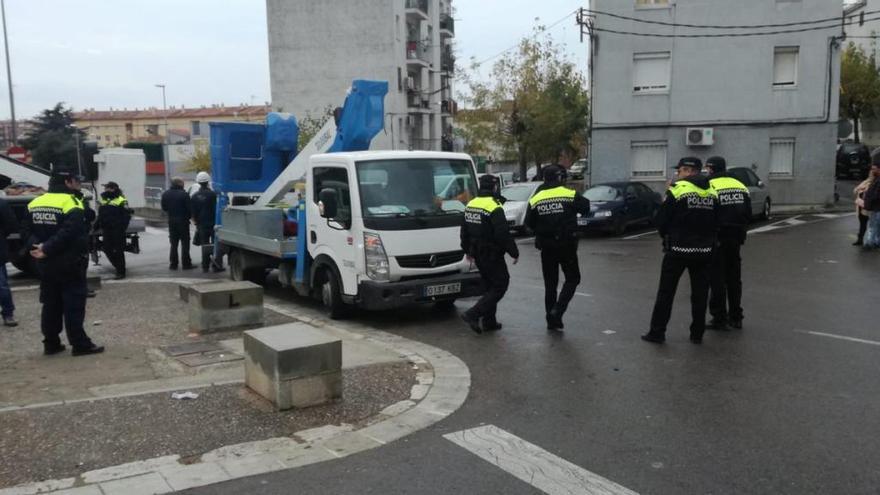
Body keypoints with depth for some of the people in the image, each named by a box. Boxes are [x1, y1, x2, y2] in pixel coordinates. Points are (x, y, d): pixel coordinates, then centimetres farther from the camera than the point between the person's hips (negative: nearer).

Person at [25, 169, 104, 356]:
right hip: (69, 263, -7)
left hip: (46, 264, 7)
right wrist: (47, 249, -20)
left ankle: (51, 343, 19)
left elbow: (29, 232, 8)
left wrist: (37, 246, -6)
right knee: (74, 305, -2)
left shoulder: (35, 203, 11)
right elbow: (68, 234, -25)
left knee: (51, 304, 14)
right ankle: (80, 344, 1)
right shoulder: (71, 204, -15)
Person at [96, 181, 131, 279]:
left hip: (117, 231, -8)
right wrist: (97, 225, 15)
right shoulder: (103, 200, 17)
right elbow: (100, 216, 25)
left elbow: (127, 216, -12)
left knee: (118, 251, -4)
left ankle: (121, 272, 3)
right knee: (107, 249, 10)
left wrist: (122, 228, -20)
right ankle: (118, 267, 26)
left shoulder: (121, 201, -7)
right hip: (106, 231, 8)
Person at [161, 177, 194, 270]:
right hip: (183, 220, -5)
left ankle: (173, 264, 14)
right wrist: (189, 217, 2)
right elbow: (189, 208, -14)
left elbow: (164, 208, 7)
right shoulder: (184, 194, -15)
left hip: (171, 221, 5)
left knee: (173, 243, 13)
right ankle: (186, 264, 1)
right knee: (185, 243, 1)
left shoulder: (165, 194, 3)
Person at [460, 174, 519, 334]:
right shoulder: (495, 208, -19)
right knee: (500, 285, -1)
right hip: (492, 255, -8)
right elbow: (504, 235, -21)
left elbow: (464, 231, 16)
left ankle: (489, 321, 20)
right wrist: (514, 252, -10)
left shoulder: (470, 205, 7)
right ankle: (472, 315, -11)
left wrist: (467, 250, 27)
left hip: (477, 254, 9)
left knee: (491, 286, 19)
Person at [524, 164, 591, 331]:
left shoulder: (535, 199, 0)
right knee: (572, 279, 11)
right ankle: (557, 310, -7)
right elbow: (586, 208, -2)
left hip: (546, 247, 3)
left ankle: (551, 320, 16)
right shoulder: (570, 195, -10)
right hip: (566, 245, -3)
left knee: (550, 283, 13)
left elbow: (529, 223, 4)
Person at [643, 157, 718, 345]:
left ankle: (657, 332, 7)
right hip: (704, 251, 5)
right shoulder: (712, 192, 6)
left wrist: (666, 236, 10)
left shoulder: (677, 190, -11)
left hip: (678, 250, -4)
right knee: (700, 293, 11)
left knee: (666, 292, 4)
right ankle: (697, 334, 16)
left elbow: (661, 220, -8)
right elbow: (716, 223, 10)